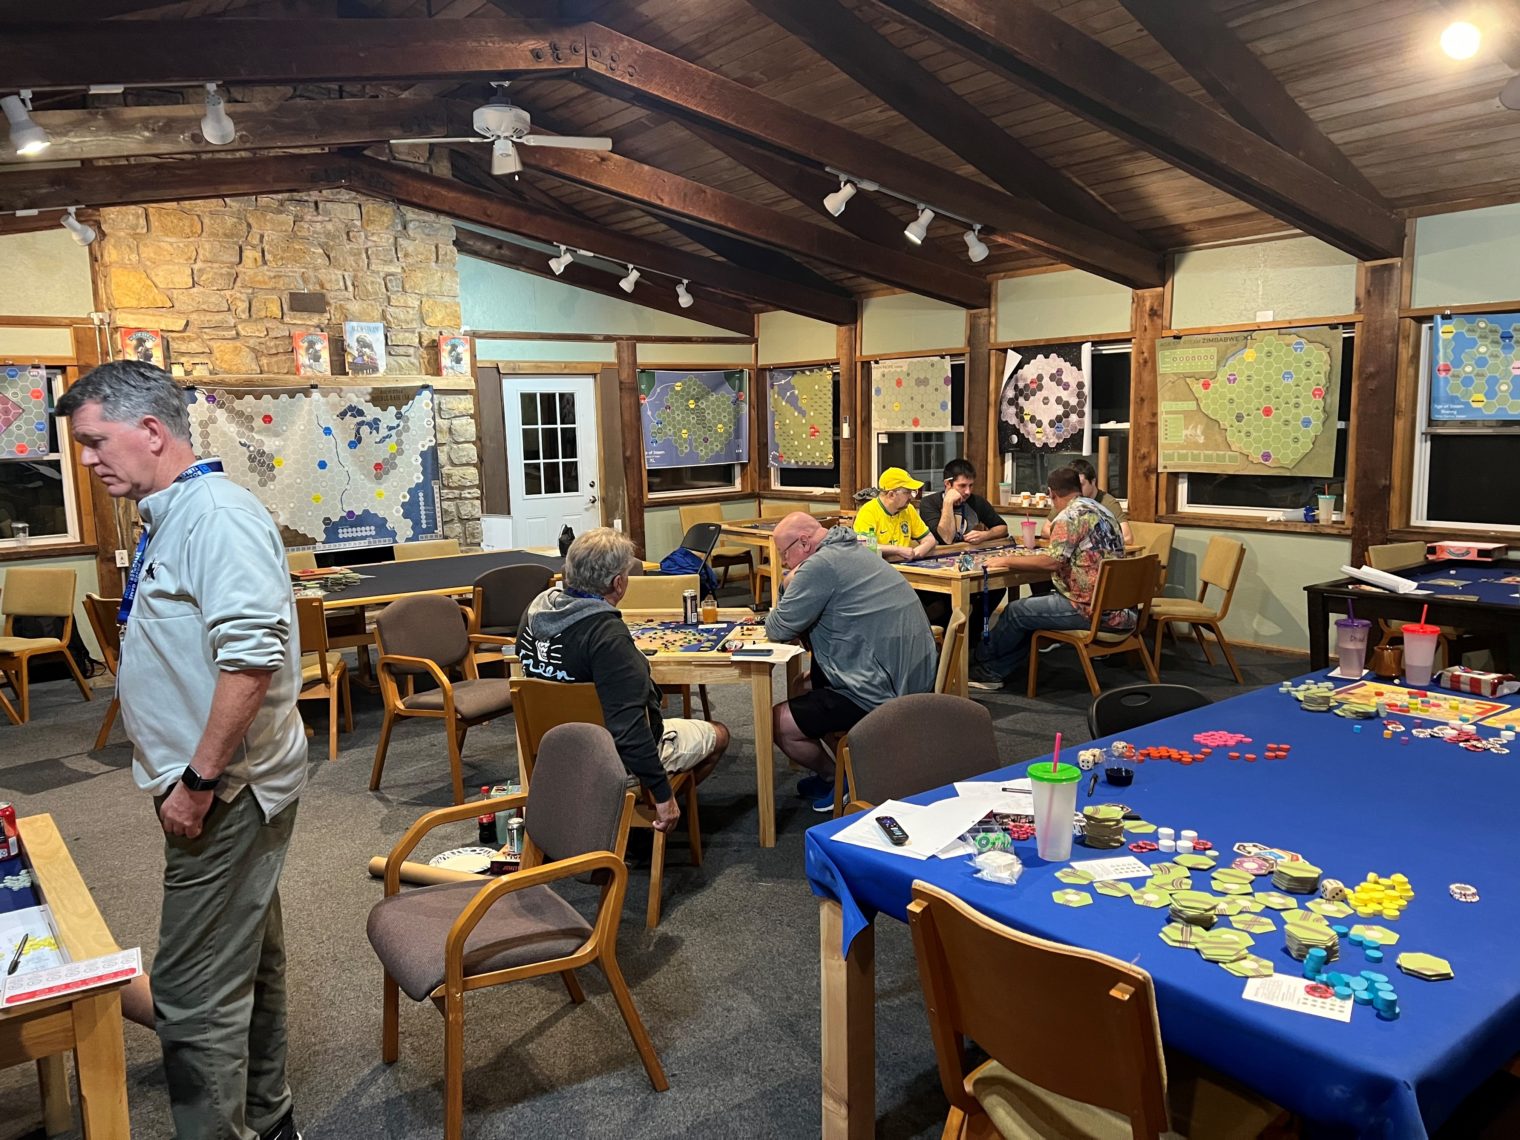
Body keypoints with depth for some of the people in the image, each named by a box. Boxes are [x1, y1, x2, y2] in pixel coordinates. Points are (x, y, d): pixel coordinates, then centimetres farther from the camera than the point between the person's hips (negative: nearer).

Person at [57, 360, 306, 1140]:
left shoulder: (216, 514, -19)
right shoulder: (172, 518, 12)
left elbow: (252, 658, -29)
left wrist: (199, 781, -22)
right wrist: (191, 777, 18)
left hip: (226, 792, -10)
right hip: (217, 787, 10)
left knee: (195, 998, -1)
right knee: (245, 966, 21)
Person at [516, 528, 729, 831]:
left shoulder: (535, 610, -6)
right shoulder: (607, 635, -33)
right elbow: (628, 728, -35)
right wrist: (663, 795, -26)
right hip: (615, 760, -8)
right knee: (718, 735, 14)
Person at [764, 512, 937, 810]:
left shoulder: (820, 565, -16)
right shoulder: (852, 552, 15)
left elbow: (779, 630, -11)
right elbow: (810, 617, 22)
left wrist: (787, 588, 5)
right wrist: (793, 589, 4)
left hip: (882, 692, -10)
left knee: (778, 723, -1)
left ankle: (837, 778, 20)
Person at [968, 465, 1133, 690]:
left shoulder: (1070, 515, -14)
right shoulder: (1100, 511, 15)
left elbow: (1052, 561, -23)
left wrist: (1008, 560, -13)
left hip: (1090, 608, -10)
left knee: (1015, 611, 2)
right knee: (1031, 604, 18)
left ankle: (981, 660, 23)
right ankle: (993, 672, 18)